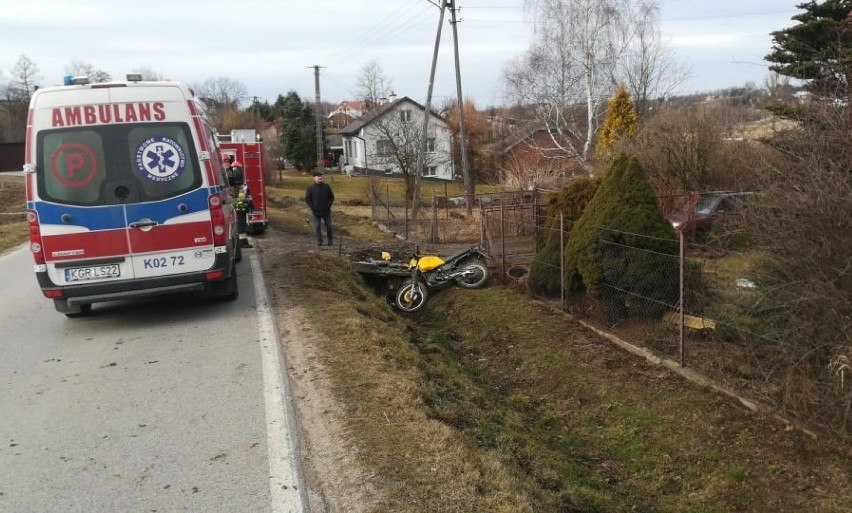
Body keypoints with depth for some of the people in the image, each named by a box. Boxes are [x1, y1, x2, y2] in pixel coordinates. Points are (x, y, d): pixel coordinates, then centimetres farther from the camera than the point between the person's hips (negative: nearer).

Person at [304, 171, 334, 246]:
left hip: (326, 211, 1)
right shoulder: (310, 188, -4)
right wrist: (313, 207, -6)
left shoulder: (327, 186, 0)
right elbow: (307, 199, -1)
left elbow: (331, 197, 6)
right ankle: (319, 241, 14)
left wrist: (328, 205, -3)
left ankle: (330, 240, 22)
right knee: (317, 227, 3)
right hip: (316, 212, -1)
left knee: (329, 226, 7)